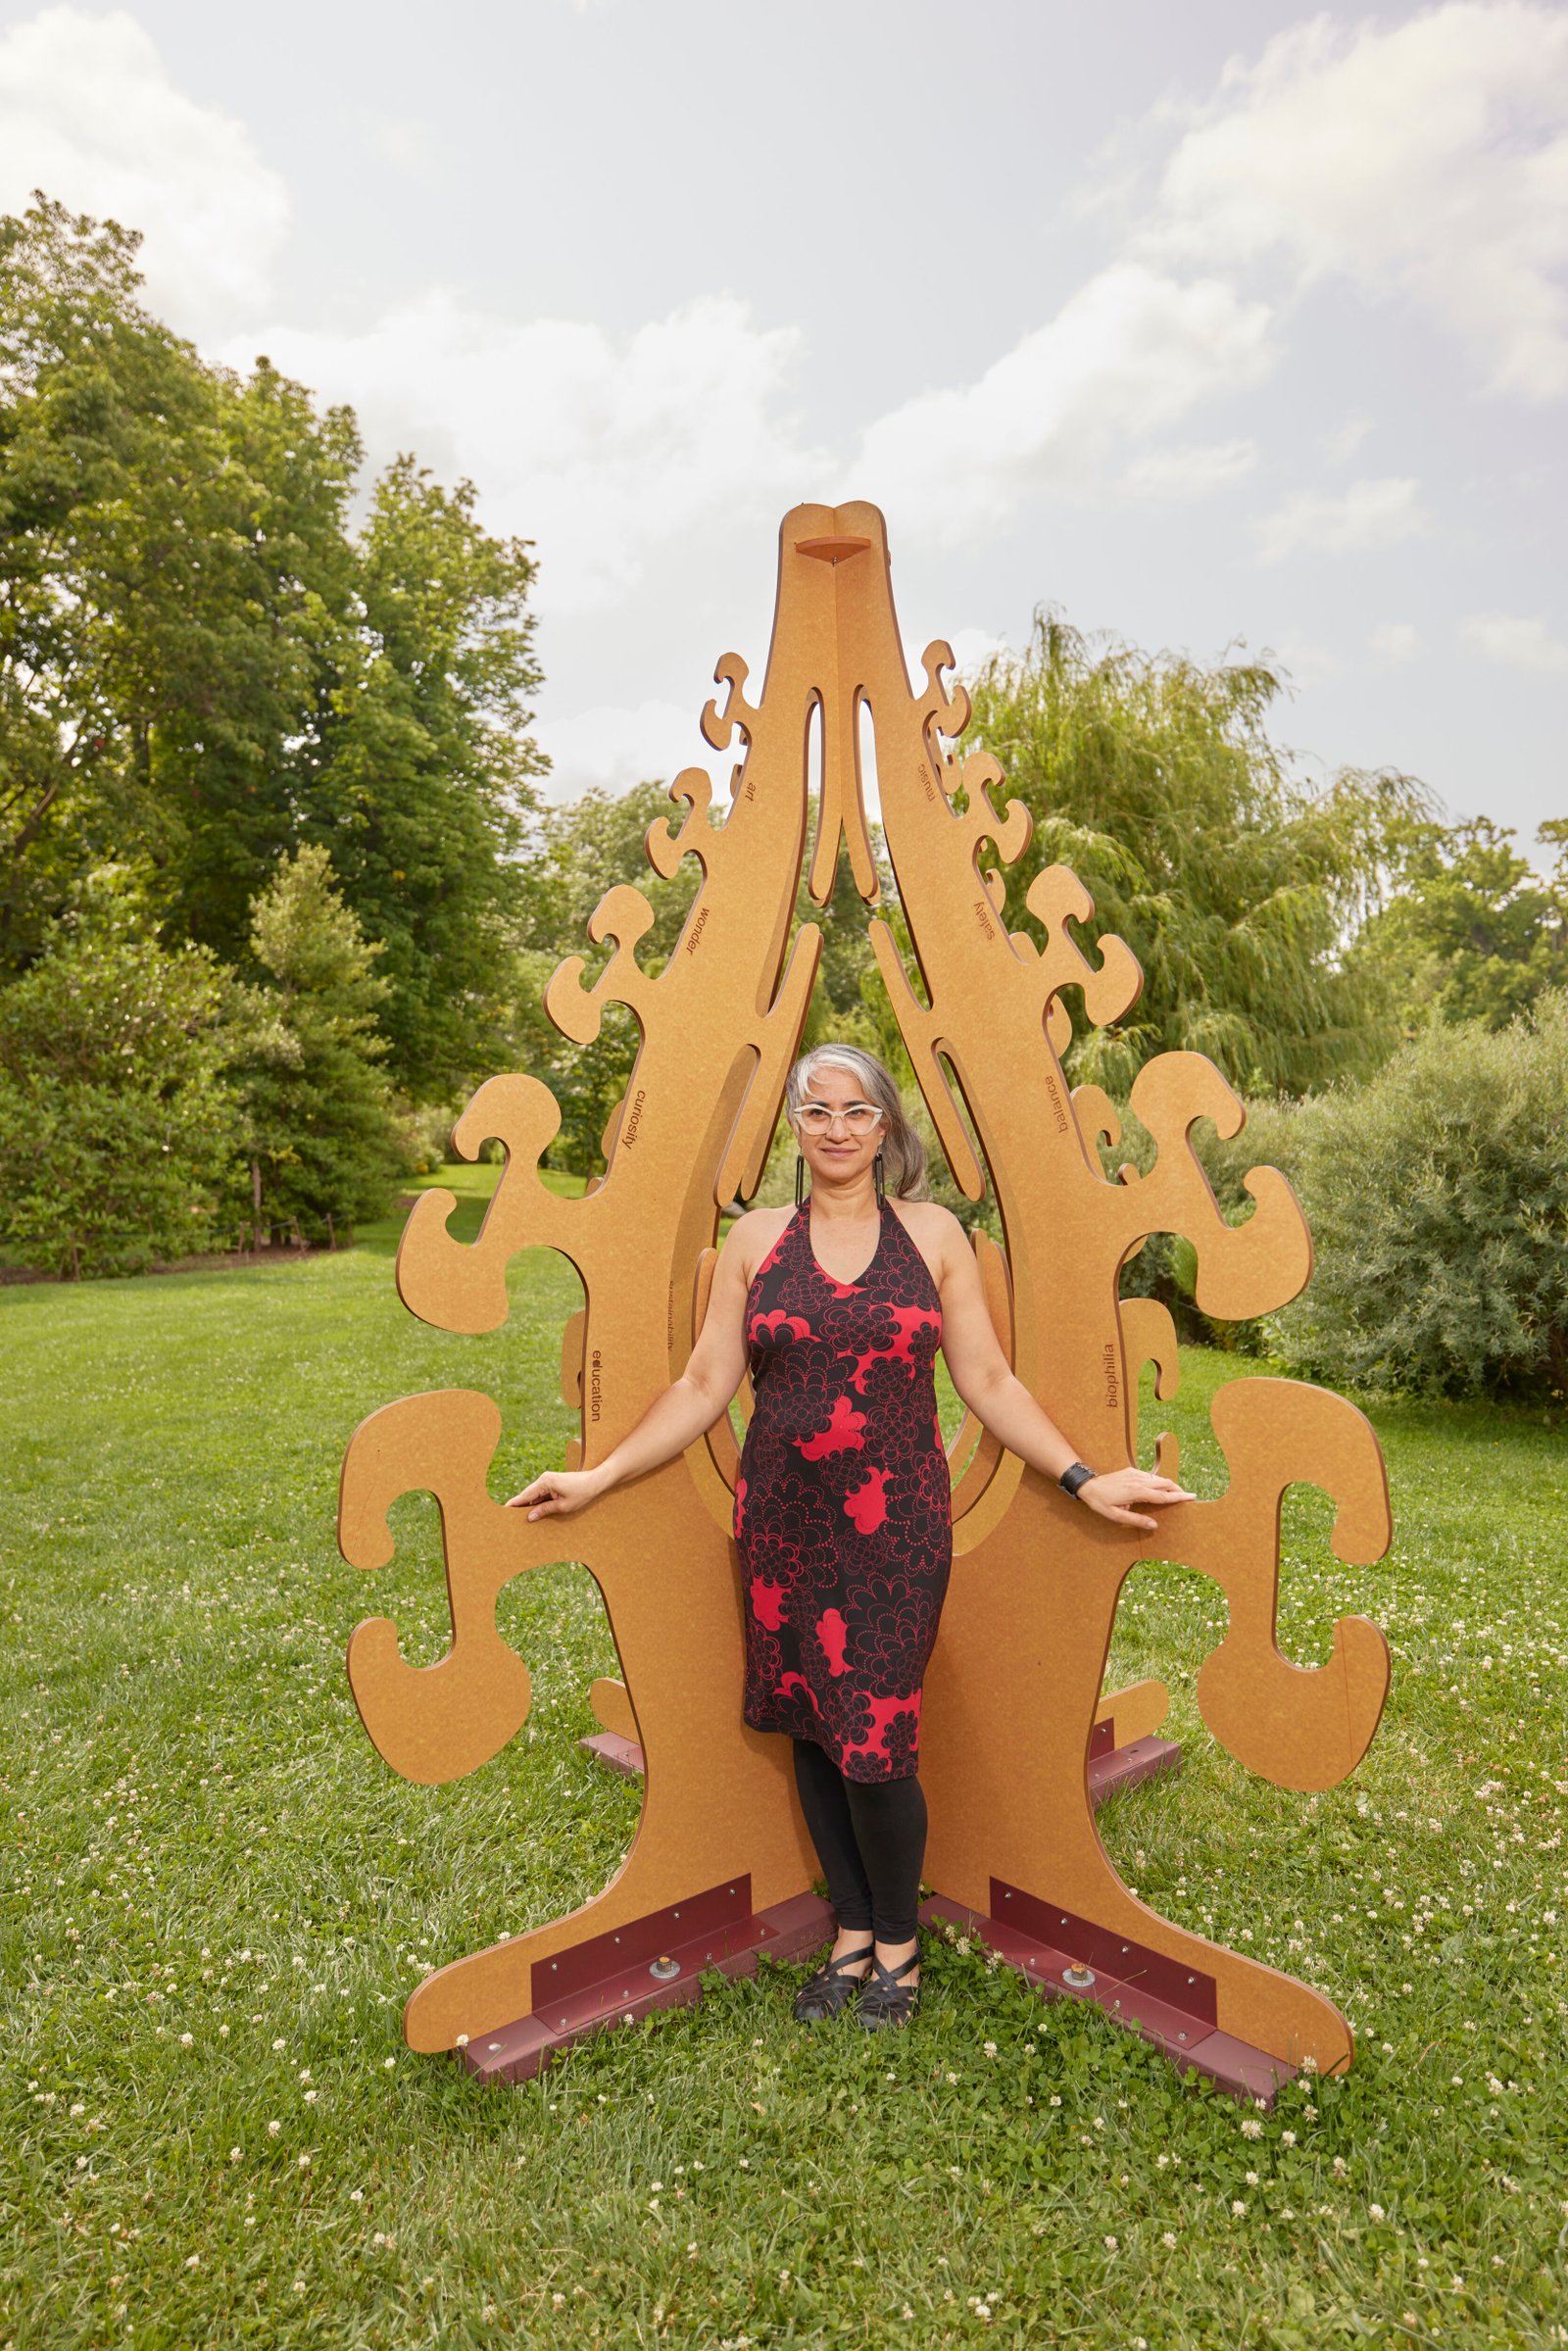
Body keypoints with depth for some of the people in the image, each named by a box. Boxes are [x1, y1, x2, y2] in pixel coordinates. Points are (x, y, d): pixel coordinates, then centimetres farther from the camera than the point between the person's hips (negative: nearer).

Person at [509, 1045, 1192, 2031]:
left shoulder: (932, 1232, 2)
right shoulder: (756, 1238, 4)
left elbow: (989, 1381, 3)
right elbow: (704, 1387, 5)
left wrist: (1083, 1476, -4)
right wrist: (598, 1477, 2)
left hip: (896, 1524, -2)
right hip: (785, 1523, 2)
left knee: (876, 1744, -2)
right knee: (813, 1732, 11)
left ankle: (899, 1945, 26)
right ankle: (853, 1935, 34)